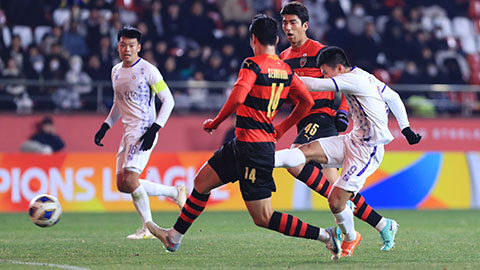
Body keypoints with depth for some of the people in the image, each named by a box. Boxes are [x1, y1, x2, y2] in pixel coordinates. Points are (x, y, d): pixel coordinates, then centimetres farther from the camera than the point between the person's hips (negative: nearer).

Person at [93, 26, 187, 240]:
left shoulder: (147, 70, -7)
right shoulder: (116, 71, 15)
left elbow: (168, 100, -8)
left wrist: (154, 129, -18)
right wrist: (105, 127, 17)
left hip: (145, 130, -8)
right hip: (128, 132, 8)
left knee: (129, 179, -19)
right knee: (122, 185, 2)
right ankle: (175, 192, 14)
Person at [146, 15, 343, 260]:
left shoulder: (253, 65, -14)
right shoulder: (286, 71, 8)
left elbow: (237, 98, -26)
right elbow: (307, 101, 13)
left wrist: (215, 122, -9)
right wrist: (281, 129, 22)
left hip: (252, 146, -9)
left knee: (263, 218, -6)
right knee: (202, 180, 19)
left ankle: (325, 234, -8)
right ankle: (174, 236, 28)